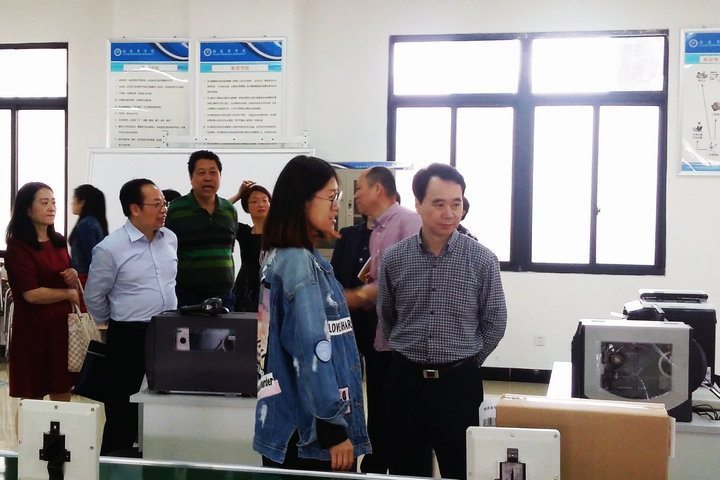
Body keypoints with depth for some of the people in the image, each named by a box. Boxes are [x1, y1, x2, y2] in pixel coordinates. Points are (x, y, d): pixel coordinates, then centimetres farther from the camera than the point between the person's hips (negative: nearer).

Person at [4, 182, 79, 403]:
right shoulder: (18, 247, -10)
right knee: (33, 397, 3)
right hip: (34, 329, -6)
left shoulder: (59, 242, 12)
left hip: (62, 325, 6)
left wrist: (73, 276, -1)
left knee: (63, 395, 9)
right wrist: (69, 294, -6)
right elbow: (32, 294, -18)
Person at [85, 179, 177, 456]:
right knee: (124, 407, 6)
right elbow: (94, 297, -2)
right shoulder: (109, 248, -12)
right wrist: (116, 325, 9)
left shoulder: (170, 239, 5)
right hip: (130, 338, -5)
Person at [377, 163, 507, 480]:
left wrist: (466, 361, 6)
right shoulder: (393, 259, -2)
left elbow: (495, 322, 2)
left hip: (459, 381, -1)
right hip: (405, 379, 2)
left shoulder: (482, 260, -7)